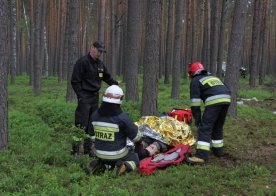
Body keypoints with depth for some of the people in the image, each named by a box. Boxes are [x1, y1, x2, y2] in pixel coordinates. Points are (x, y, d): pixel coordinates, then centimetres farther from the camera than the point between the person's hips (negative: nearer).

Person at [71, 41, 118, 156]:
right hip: (85, 97, -8)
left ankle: (88, 149, 20)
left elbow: (107, 77, 28)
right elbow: (75, 81, -12)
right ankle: (75, 150, -3)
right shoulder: (82, 62, -10)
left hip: (95, 97, 8)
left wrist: (115, 85, 16)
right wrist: (81, 95, -16)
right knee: (81, 125, -10)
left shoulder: (100, 64, 15)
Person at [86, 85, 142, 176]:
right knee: (135, 158, 23)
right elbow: (136, 137, -13)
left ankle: (98, 164, 5)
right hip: (117, 156, -5)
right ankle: (125, 166, -8)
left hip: (100, 155, 5)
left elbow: (91, 134, 7)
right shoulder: (122, 117, -22)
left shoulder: (95, 115, -7)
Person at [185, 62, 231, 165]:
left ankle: (201, 156, -15)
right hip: (226, 99, 7)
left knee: (205, 128, -7)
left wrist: (197, 119, 10)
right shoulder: (213, 77, 33)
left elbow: (195, 102, 5)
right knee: (218, 127, 23)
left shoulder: (195, 81, 13)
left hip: (214, 102, -7)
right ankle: (218, 149, 33)